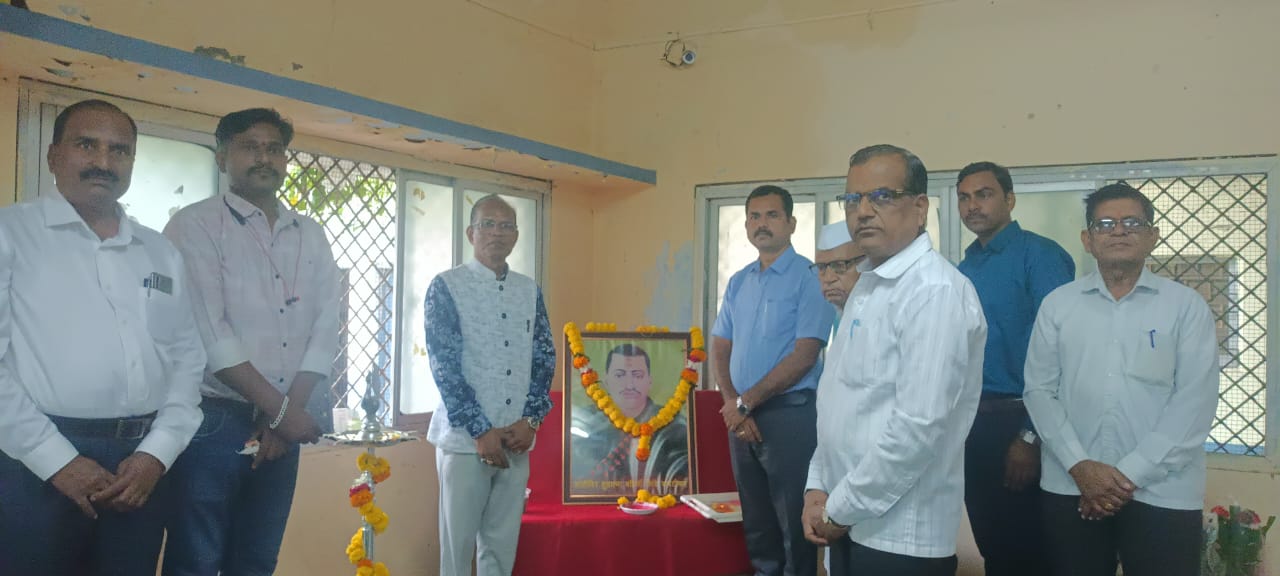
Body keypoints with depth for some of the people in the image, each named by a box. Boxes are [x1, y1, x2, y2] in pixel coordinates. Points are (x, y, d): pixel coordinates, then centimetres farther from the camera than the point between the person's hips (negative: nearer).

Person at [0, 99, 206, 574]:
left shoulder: (162, 253, 14)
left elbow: (188, 358, 11)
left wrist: (157, 452, -3)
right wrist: (57, 459, -13)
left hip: (142, 464, 4)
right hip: (38, 464, -4)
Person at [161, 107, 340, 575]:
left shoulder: (311, 236, 11)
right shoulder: (195, 226, -5)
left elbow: (325, 330, 4)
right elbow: (209, 334, -14)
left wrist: (288, 413, -7)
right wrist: (280, 409, -13)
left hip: (283, 427, 5)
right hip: (212, 420, -5)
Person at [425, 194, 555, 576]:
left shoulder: (529, 291, 11)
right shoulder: (446, 287, -3)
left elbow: (545, 359, 9)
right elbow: (445, 366, -10)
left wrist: (530, 421, -5)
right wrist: (481, 431, -14)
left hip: (517, 440, 4)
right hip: (465, 438, -4)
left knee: (502, 544, 10)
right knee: (458, 542, 4)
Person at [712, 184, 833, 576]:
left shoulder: (809, 277, -8)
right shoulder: (738, 282, 12)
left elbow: (805, 355, -14)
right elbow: (720, 348, 12)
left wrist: (746, 402, -13)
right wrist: (731, 403, -5)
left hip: (788, 413, -6)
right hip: (741, 415, 6)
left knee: (794, 520, 3)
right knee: (755, 516, 15)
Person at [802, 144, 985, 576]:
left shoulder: (935, 291, -17)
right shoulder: (868, 285, 11)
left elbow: (920, 425, -24)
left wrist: (840, 509, -16)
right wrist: (818, 487, 6)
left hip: (900, 536, -8)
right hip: (851, 527, 8)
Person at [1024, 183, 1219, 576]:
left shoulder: (1187, 306, 2)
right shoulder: (1058, 304, 6)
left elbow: (1195, 402, -5)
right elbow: (1039, 389, 2)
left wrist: (1131, 474, -11)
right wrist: (1079, 466, -9)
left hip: (1162, 493, -1)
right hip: (1070, 488, 2)